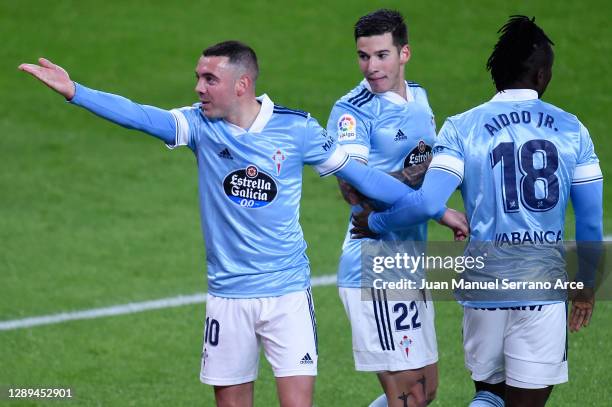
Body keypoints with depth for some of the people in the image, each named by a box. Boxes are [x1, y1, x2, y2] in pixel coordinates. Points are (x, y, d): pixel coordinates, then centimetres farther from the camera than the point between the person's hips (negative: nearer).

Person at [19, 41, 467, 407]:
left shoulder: (296, 129, -5)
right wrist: (74, 91, -31)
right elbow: (141, 116, -16)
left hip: (287, 293, -2)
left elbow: (358, 174, 4)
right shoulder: (201, 125, -2)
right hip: (228, 296, 2)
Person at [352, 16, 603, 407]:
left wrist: (375, 223, 5)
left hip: (484, 285, 1)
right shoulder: (572, 130, 4)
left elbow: (428, 203, -12)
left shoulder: (462, 129, -2)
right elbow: (591, 223, 6)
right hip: (544, 288, 0)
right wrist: (586, 286, 20)